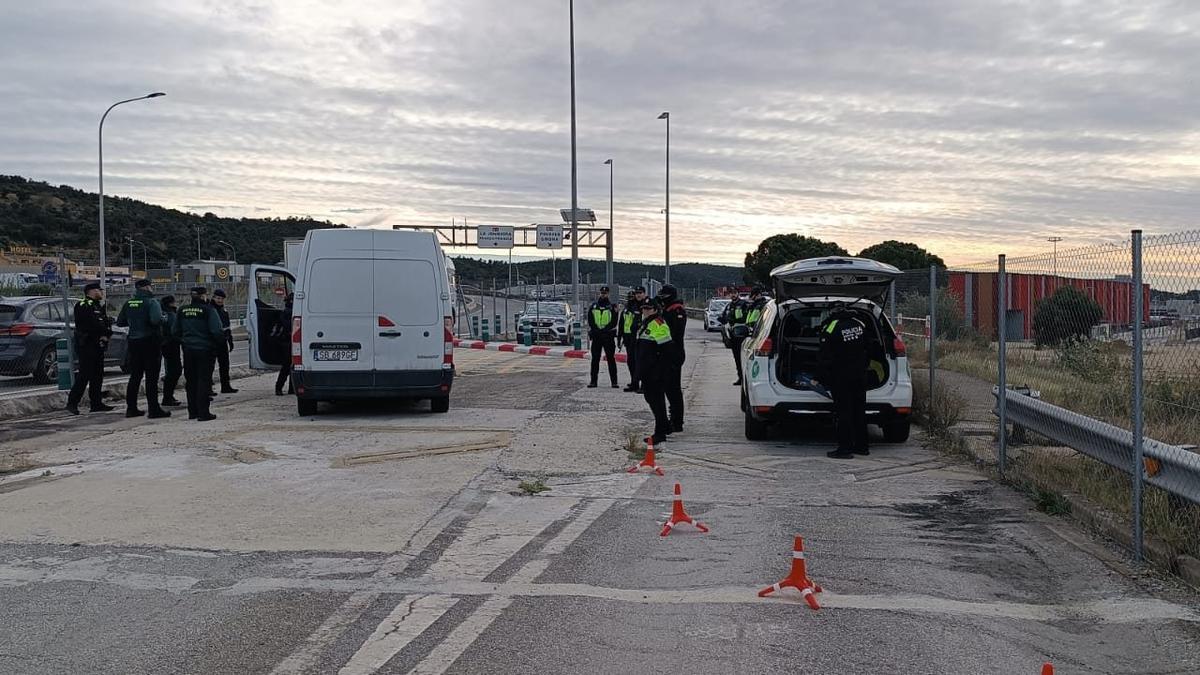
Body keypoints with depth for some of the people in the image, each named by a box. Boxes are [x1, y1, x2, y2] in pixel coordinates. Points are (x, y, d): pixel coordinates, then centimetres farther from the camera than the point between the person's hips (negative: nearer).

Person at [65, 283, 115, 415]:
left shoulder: (98, 306, 20)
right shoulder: (84, 306, -9)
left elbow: (106, 323, 11)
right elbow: (93, 324, -20)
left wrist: (106, 334, -8)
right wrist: (105, 331, -7)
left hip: (97, 345, 9)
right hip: (86, 345, -9)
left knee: (97, 375, 10)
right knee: (84, 375, -12)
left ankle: (96, 403, 14)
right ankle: (72, 403, -9)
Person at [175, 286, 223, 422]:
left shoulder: (183, 311, 6)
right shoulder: (208, 310, -12)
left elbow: (176, 331, 12)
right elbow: (216, 331, -18)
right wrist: (221, 343, -1)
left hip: (188, 350, 5)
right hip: (204, 350, -5)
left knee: (191, 381, 13)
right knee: (204, 380, -1)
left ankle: (192, 412, 18)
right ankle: (203, 412, -4)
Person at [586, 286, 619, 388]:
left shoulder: (612, 306, 4)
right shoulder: (593, 306, 11)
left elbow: (614, 321, -2)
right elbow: (590, 320, 9)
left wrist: (606, 329, -12)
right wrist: (591, 332, -4)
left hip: (608, 335, -2)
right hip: (596, 336, 2)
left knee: (611, 358, -4)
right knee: (595, 359, 4)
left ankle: (614, 381, -2)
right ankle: (593, 381, 8)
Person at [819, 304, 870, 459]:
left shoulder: (830, 328, -10)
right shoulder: (860, 325, 7)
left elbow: (826, 358, -10)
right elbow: (867, 350, 14)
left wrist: (826, 380, -3)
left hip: (841, 376, -5)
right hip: (860, 375, 6)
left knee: (843, 411, -4)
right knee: (859, 410, 13)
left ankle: (845, 448, -6)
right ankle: (861, 446, 19)